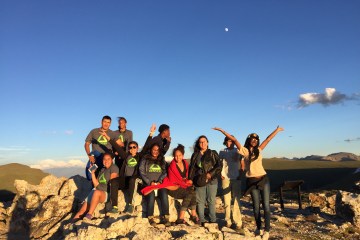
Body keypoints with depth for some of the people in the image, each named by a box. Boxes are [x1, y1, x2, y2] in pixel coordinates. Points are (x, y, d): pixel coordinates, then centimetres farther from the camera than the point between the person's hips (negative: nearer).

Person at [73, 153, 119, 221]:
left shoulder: (114, 168, 2)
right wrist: (93, 173, 7)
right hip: (98, 191, 7)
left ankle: (89, 214, -30)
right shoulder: (102, 170, 22)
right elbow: (96, 185, 14)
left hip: (107, 193, -6)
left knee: (97, 192, -35)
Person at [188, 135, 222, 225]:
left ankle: (213, 221, 7)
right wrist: (190, 179, 3)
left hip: (211, 180, -2)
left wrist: (211, 174, -11)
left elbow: (219, 165, -1)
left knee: (211, 201, -1)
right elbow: (192, 168, 14)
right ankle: (201, 221, 9)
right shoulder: (195, 155, 15)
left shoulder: (213, 153, 7)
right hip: (199, 181, 2)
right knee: (200, 201, 2)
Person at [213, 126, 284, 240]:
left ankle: (267, 230, 9)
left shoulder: (259, 149, 9)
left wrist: (277, 130, 25)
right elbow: (234, 139, -7)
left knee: (266, 205, 0)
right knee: (256, 206, 8)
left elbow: (268, 139, 16)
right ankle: (258, 227, 27)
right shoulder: (244, 150, -1)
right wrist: (221, 130, -7)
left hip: (264, 179, 2)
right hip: (252, 182, -2)